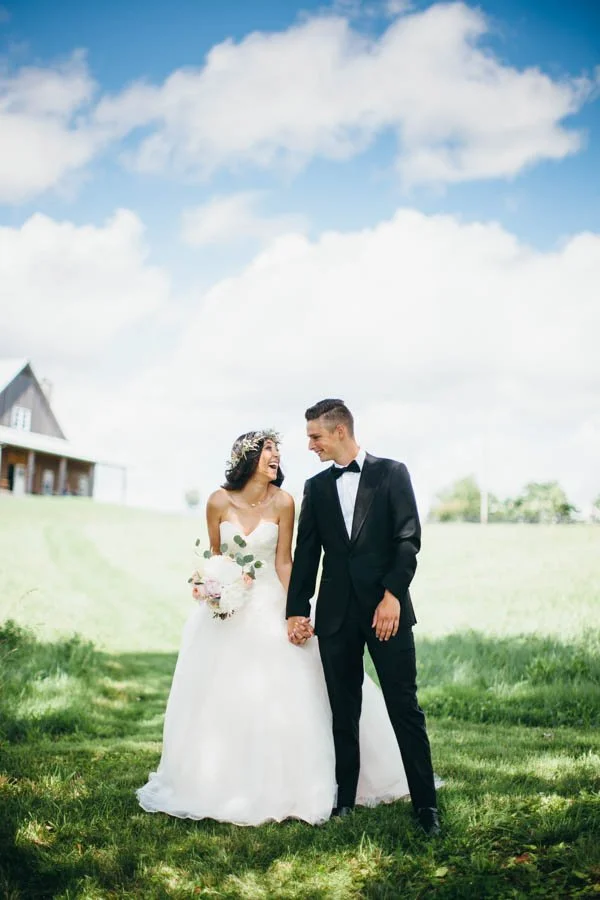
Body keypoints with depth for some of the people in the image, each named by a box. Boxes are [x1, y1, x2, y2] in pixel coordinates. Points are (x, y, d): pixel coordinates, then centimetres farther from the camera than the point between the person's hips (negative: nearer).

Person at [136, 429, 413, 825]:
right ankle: (223, 785, 24)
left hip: (268, 605, -1)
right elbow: (213, 556, 6)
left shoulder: (282, 502, -10)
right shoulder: (219, 502, -8)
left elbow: (284, 561, -7)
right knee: (220, 699, 7)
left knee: (280, 696, -2)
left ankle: (282, 787, 14)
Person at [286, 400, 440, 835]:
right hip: (336, 613, 4)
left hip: (387, 608, -3)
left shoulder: (391, 472, 2)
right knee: (344, 713, 9)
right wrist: (297, 610, 4)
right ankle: (345, 799, 20)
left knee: (405, 708, 0)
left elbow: (408, 540, -5)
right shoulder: (316, 487, 13)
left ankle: (426, 803, 8)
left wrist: (393, 594, -14)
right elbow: (306, 554, 11)